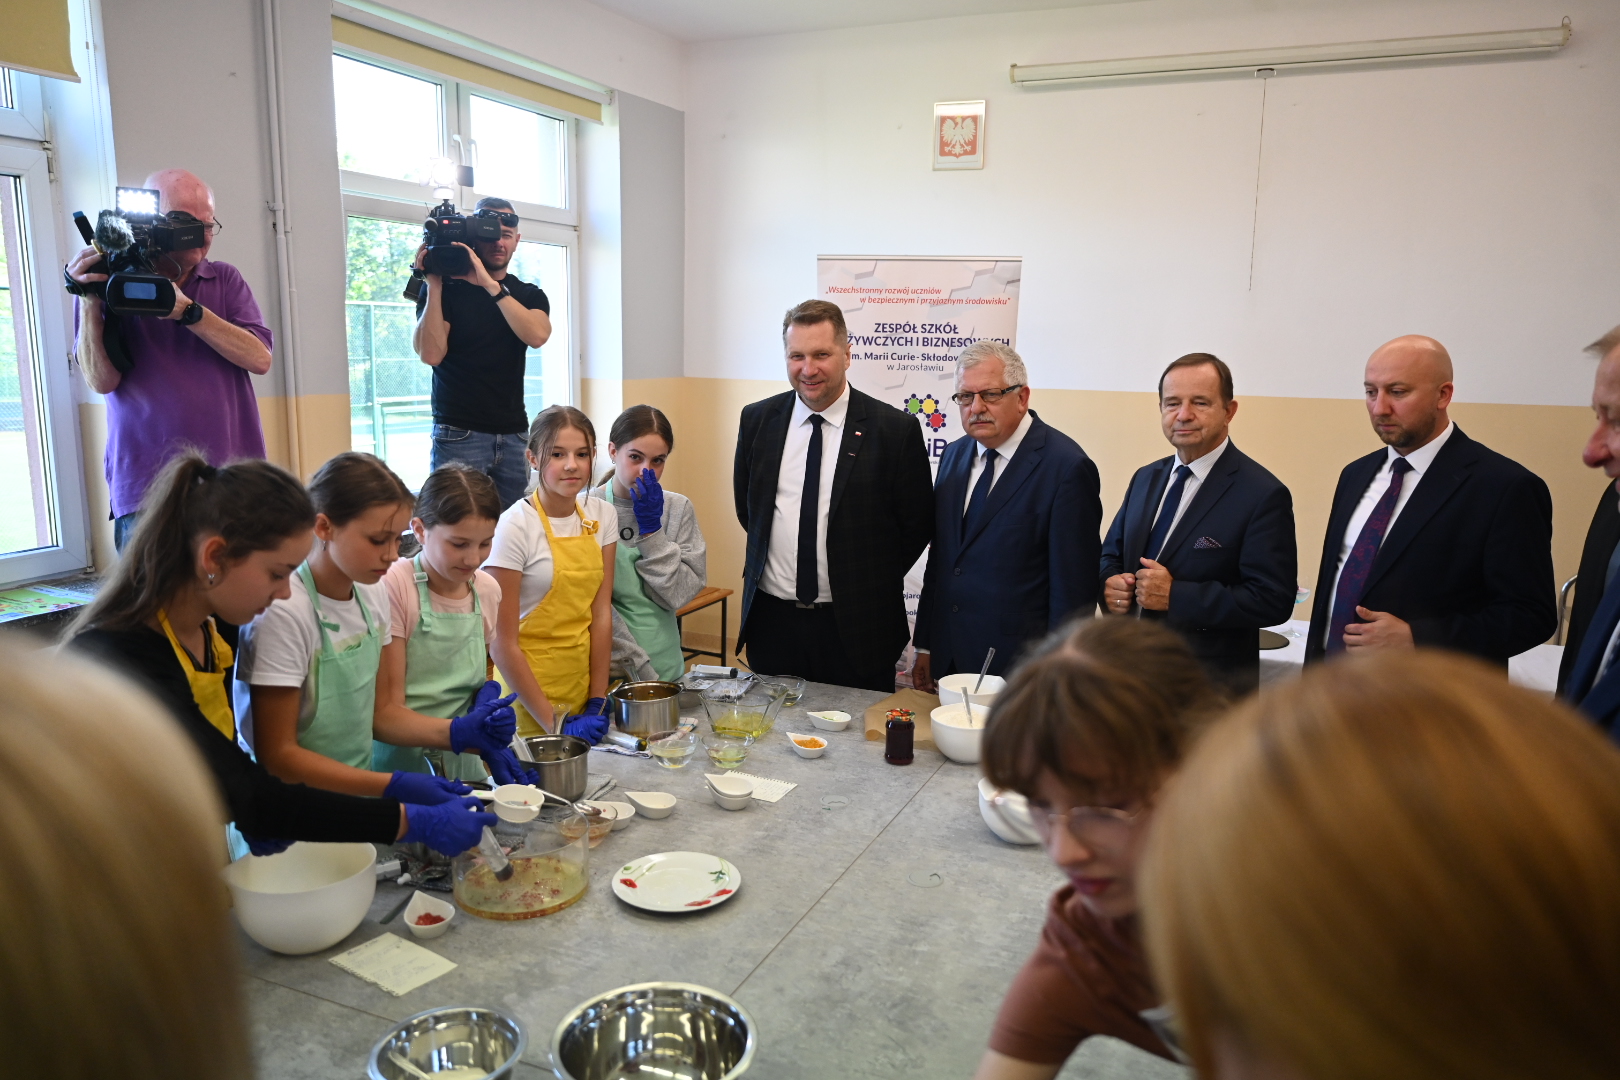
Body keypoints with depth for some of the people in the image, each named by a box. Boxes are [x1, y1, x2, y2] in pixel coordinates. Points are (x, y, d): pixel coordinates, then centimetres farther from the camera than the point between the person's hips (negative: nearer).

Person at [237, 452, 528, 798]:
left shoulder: (373, 594, 2)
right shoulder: (284, 611, -18)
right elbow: (278, 756, -15)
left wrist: (460, 731, -4)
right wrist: (392, 784, -21)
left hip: (357, 791, 5)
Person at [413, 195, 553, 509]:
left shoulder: (529, 295, 12)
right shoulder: (446, 289, 3)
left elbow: (537, 336, -11)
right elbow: (430, 354, -10)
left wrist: (490, 284, -16)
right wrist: (434, 284, -11)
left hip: (514, 433, 3)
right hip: (459, 433, -3)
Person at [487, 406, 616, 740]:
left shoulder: (602, 515, 0)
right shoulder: (516, 527, -16)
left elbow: (601, 613, -1)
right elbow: (502, 643, -15)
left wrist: (598, 704, -7)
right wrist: (555, 723, -16)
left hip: (584, 678, 5)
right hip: (528, 684, -5)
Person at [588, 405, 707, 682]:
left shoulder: (678, 509, 0)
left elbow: (678, 595, -7)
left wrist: (651, 529, -14)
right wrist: (638, 670, -15)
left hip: (666, 666, 3)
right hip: (610, 670, -3)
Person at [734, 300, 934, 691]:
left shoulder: (896, 429, -8)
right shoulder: (757, 420, 3)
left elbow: (917, 525, -1)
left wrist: (871, 582, 1)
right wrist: (779, 554, 11)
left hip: (856, 629, -3)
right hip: (770, 619, 3)